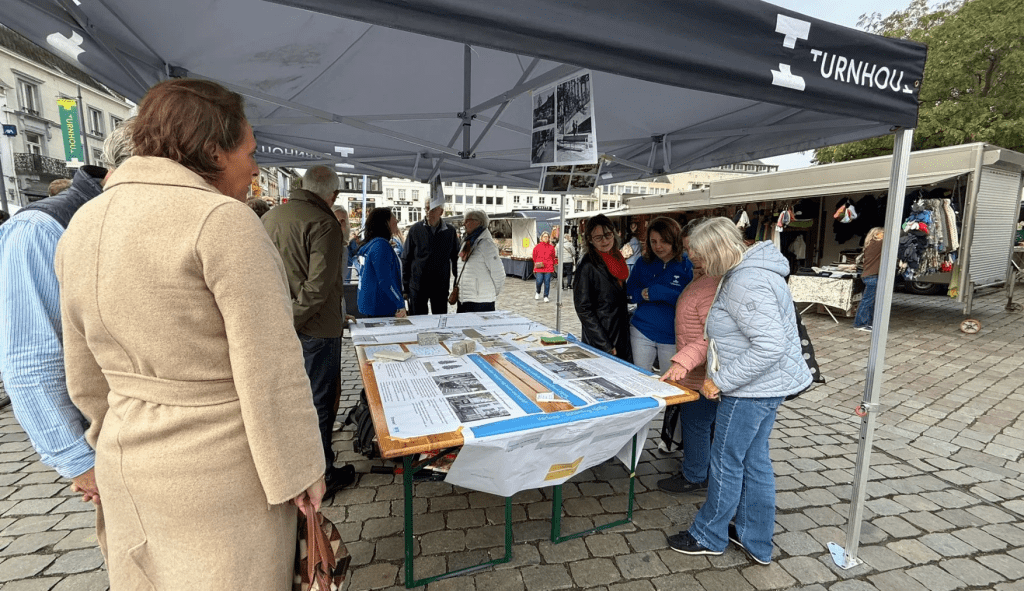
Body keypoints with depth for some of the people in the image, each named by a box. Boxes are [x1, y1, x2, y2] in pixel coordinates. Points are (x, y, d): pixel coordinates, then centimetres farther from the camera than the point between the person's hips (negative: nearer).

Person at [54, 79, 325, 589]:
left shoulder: (83, 224, 4)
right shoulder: (221, 219, -20)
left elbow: (86, 375, 11)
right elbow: (269, 366, -22)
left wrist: (124, 445, 23)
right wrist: (296, 470, -12)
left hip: (127, 470, 8)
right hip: (221, 472, -7)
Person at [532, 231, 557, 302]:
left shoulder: (551, 247, 9)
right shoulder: (537, 247, 6)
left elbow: (553, 258, 14)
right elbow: (534, 257, 11)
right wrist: (536, 265, 5)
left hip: (548, 268, 1)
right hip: (539, 268, -1)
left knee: (547, 282, -1)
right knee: (539, 282, -7)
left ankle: (546, 297, 11)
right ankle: (538, 292, 23)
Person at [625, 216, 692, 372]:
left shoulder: (687, 265, -8)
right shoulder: (643, 263, 4)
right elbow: (630, 293, 4)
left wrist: (664, 294, -25)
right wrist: (643, 294, -17)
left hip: (672, 336, -3)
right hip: (642, 331, 3)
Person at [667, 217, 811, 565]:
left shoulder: (747, 284, -25)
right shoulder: (744, 272, 8)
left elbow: (770, 346, -30)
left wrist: (722, 381, -22)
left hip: (753, 388, -10)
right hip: (763, 385, 10)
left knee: (727, 461, 6)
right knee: (754, 460, 19)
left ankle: (708, 537, 27)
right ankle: (756, 542, 35)